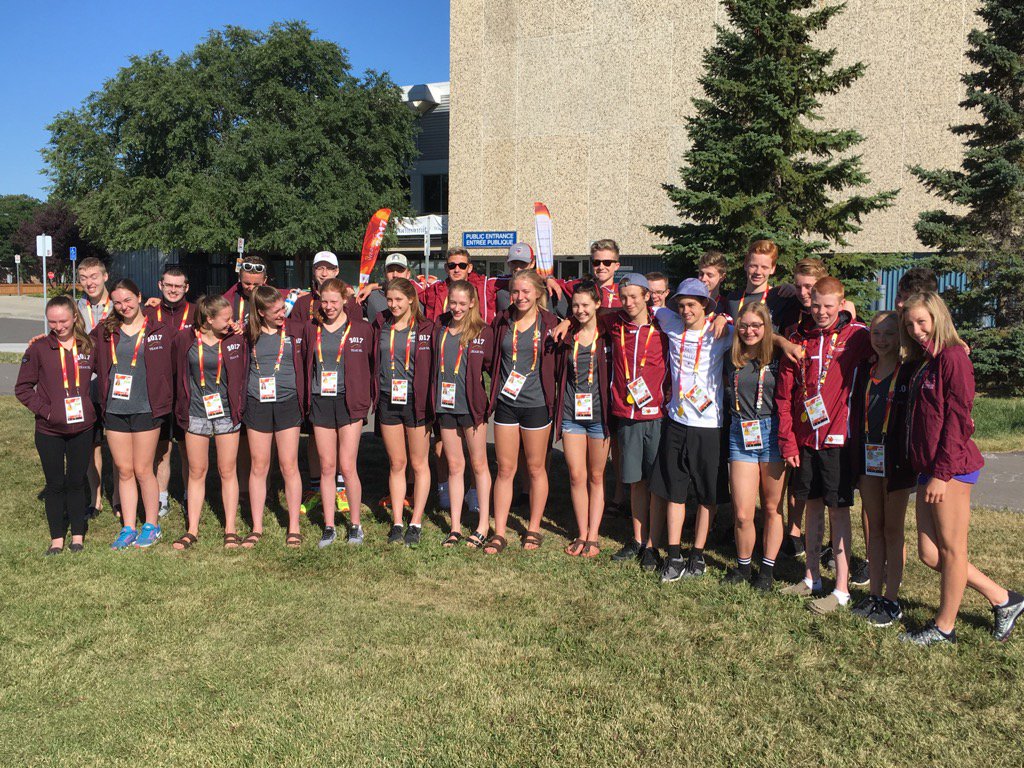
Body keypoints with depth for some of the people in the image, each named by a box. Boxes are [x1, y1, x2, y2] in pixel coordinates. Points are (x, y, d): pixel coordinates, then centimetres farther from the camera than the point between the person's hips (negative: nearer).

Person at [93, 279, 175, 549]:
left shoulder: (160, 330, -1)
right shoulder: (104, 332, 8)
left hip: (146, 409, -3)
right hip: (114, 409, 3)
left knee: (142, 470, 2)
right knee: (124, 471, 10)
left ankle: (152, 526, 18)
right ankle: (128, 529, 20)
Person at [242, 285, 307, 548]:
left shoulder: (295, 331, 0)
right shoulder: (249, 333, 3)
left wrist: (304, 400, -1)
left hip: (287, 404, -1)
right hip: (257, 405, 1)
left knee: (289, 466, 2)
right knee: (258, 467, 6)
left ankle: (294, 528, 12)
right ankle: (257, 528, 16)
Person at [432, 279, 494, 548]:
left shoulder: (483, 332, -6)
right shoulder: (440, 329, 8)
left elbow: (493, 364, -3)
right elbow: (434, 364, 13)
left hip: (472, 405, -4)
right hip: (445, 405, 4)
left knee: (479, 464, 5)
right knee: (454, 465, 11)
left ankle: (483, 526, 14)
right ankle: (455, 526, 18)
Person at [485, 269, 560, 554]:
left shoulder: (549, 324, -5)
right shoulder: (502, 323, 4)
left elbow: (557, 362, 0)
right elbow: (493, 360, 14)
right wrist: (497, 386, 4)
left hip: (536, 404, -2)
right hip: (506, 403, 2)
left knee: (536, 468, 9)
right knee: (505, 469, 6)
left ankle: (534, 529, 24)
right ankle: (499, 533, 13)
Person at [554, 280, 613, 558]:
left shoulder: (607, 336, -1)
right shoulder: (567, 337, 7)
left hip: (599, 414, -2)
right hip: (571, 414, 2)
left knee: (596, 477, 6)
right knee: (576, 476, 3)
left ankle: (593, 536, 14)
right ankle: (582, 534, 15)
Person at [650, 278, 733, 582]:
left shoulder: (720, 332, -7)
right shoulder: (672, 325, 4)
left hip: (709, 423, -3)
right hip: (676, 421, 4)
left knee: (707, 494, 7)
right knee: (674, 491, 7)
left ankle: (697, 555, 19)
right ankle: (674, 556, 15)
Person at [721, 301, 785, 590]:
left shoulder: (777, 357, -1)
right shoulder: (730, 358, 6)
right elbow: (726, 392, 22)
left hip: (772, 433, -1)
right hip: (741, 435, 2)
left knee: (772, 508, 9)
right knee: (742, 514, -1)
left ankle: (768, 568, 24)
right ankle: (743, 565, 21)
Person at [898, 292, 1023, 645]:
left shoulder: (952, 356, -9)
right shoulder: (921, 363, 17)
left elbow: (957, 419, -15)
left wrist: (942, 472, -17)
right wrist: (926, 470, 12)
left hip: (951, 467, -9)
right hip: (929, 469, 9)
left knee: (951, 549, 5)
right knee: (929, 553, 11)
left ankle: (944, 626, 18)